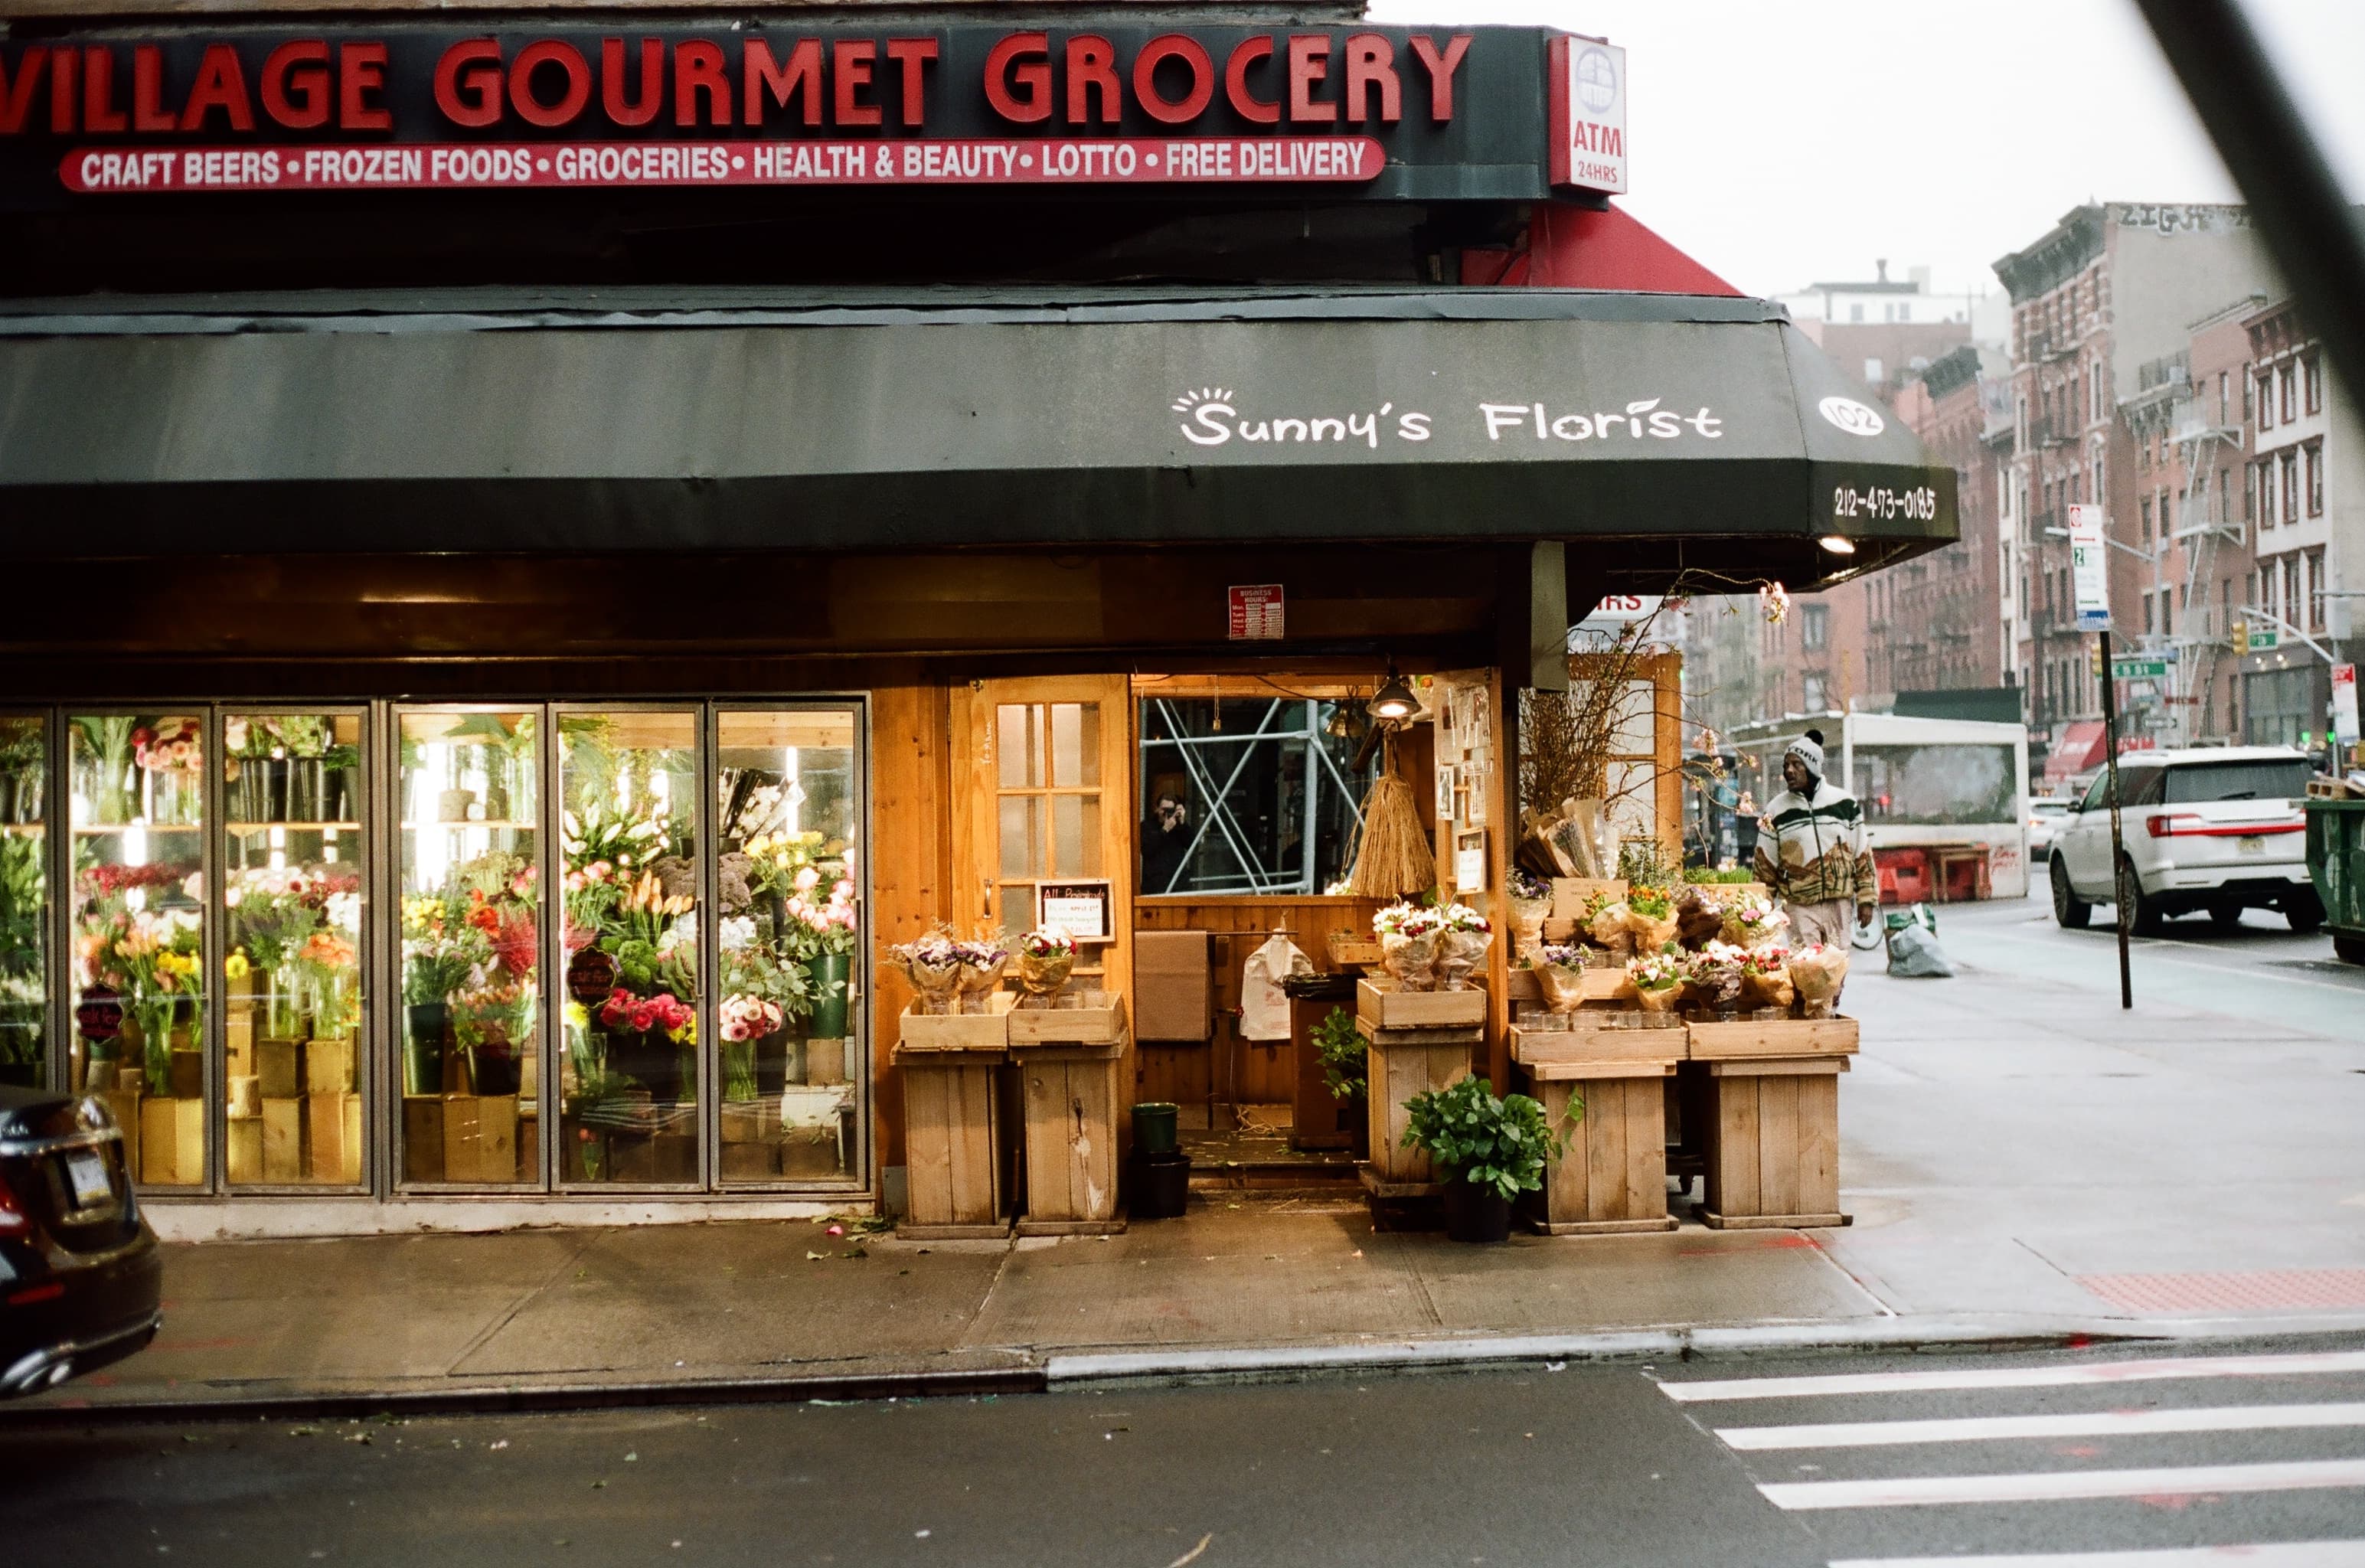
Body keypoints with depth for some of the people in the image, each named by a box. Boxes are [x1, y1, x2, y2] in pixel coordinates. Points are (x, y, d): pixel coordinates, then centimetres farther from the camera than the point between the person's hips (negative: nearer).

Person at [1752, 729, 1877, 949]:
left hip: (1839, 904, 1)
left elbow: (1862, 855, 7)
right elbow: (1765, 865, 6)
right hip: (1799, 906, -1)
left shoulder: (1844, 803, 4)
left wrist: (1867, 899, 4)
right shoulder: (1776, 810, 3)